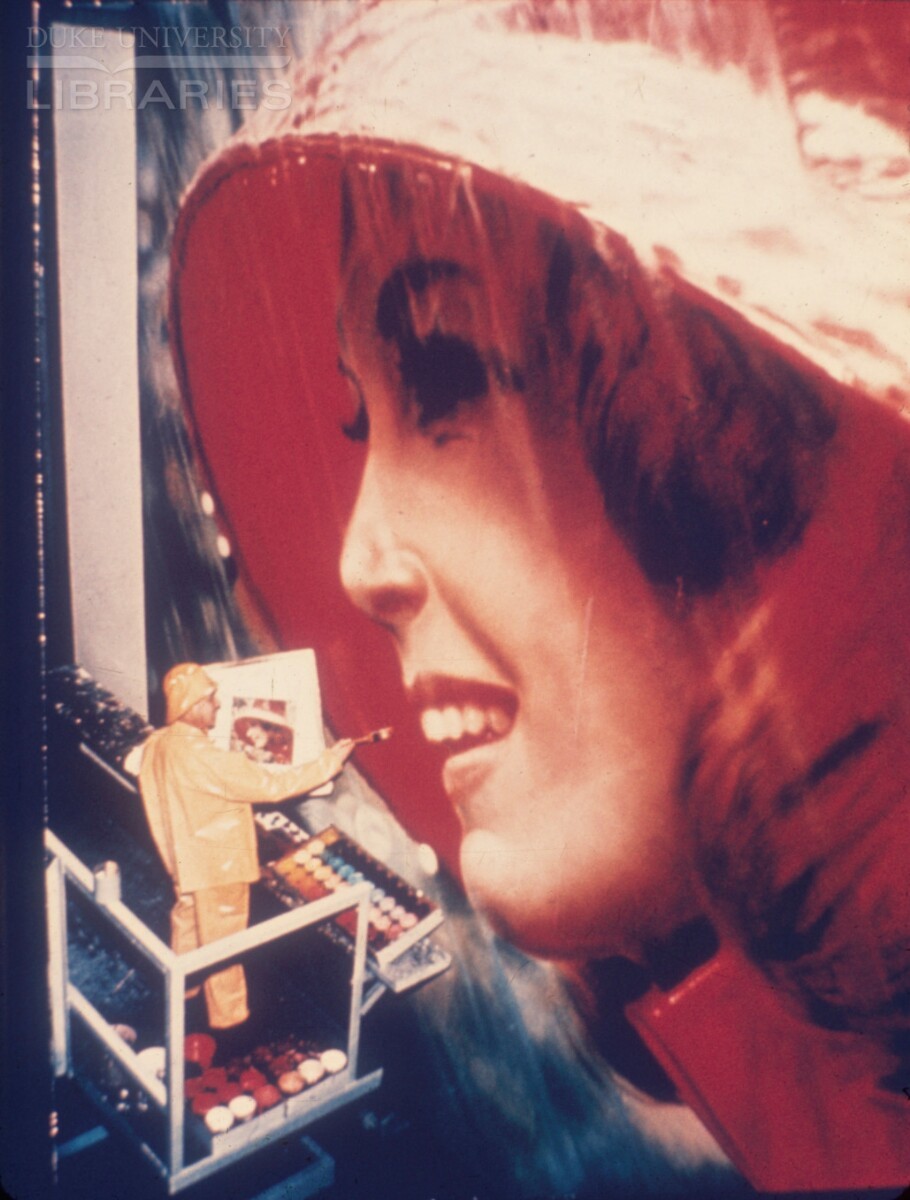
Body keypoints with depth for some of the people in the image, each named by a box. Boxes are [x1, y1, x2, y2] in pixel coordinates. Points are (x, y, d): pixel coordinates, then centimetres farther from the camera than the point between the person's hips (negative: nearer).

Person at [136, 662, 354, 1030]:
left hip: (186, 860, 9)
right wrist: (329, 761, -25)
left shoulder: (158, 744, -4)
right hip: (217, 865, -9)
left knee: (188, 921, 27)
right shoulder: (198, 754, -32)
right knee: (222, 939, 8)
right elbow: (269, 785, -30)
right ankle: (228, 1013, 24)